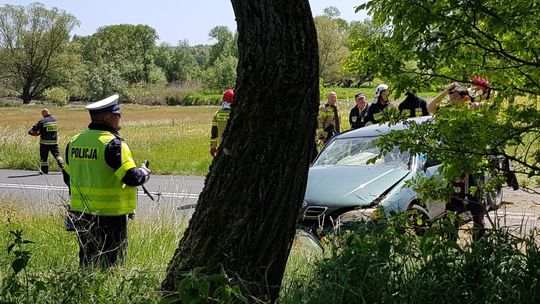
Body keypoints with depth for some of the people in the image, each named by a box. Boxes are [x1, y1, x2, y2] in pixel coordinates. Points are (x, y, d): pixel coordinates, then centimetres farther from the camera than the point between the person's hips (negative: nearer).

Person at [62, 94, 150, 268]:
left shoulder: (75, 141, 7)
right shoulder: (112, 143, -17)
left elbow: (67, 177, 16)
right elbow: (132, 177, -21)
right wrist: (144, 172, 0)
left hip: (80, 212, 7)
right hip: (109, 214, -7)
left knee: (87, 261, 17)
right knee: (111, 262, 2)